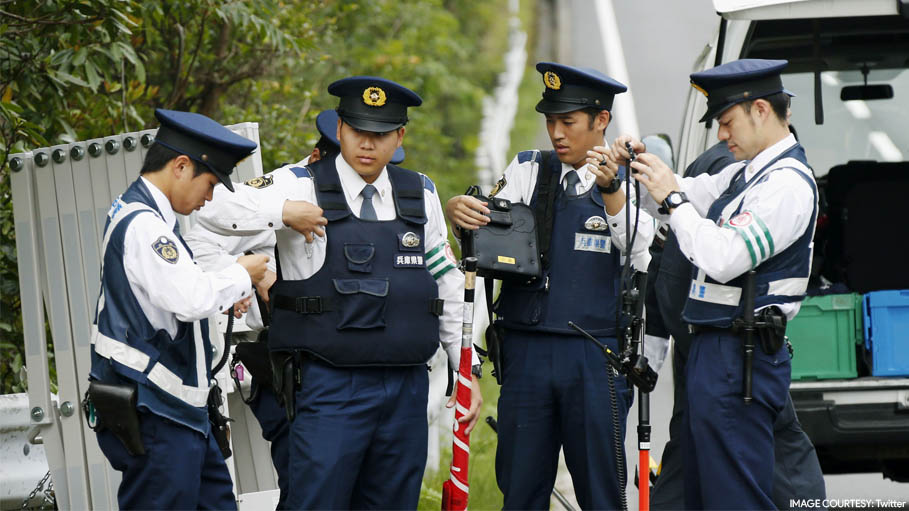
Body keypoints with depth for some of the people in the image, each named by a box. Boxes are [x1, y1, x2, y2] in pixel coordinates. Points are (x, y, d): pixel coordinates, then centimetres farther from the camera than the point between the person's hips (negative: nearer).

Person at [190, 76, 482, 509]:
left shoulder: (420, 195, 12)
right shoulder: (302, 187, -1)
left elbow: (448, 284, 18)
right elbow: (211, 210, -8)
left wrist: (467, 371, 16)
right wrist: (282, 210, -20)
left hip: (407, 391, 4)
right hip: (329, 389, -4)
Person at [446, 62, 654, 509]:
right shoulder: (528, 170, 11)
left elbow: (646, 258, -13)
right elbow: (486, 236, 0)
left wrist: (609, 190, -26)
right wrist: (460, 213, -23)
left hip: (596, 358, -2)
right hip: (527, 351, 3)